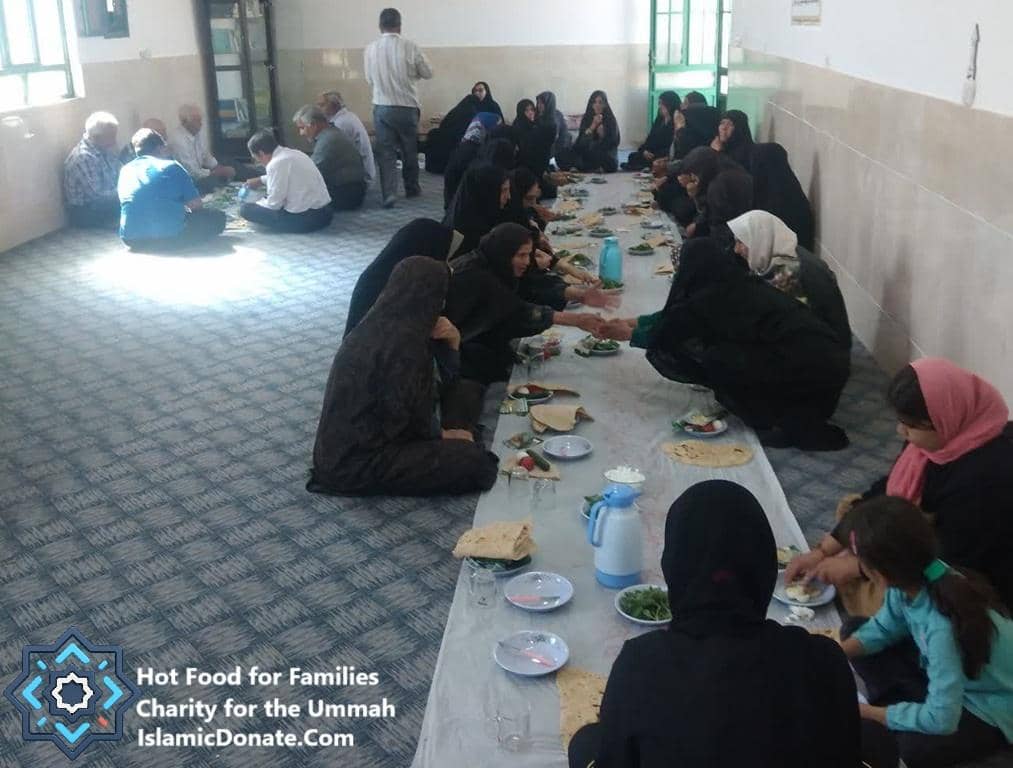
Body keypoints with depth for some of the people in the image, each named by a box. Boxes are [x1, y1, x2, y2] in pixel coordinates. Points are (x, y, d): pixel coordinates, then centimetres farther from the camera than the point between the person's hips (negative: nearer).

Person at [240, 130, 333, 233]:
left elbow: (274, 204, -14)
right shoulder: (293, 153, 8)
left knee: (245, 209, -8)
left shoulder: (276, 164, -18)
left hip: (306, 219, -9)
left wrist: (256, 204, 6)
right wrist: (260, 181, 39)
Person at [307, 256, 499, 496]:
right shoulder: (404, 341, -21)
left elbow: (435, 390, 11)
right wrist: (441, 435, -1)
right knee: (479, 464, -10)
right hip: (359, 464, -9)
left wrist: (451, 344, -3)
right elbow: (405, 417, -19)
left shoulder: (380, 325, 7)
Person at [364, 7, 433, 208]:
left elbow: (370, 79, 7)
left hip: (381, 107, 1)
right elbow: (428, 73, 3)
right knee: (410, 150, 16)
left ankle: (388, 194, -7)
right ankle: (412, 188, 29)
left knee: (385, 152, 3)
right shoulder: (410, 47, -9)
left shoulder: (371, 49, -3)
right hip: (407, 106, -1)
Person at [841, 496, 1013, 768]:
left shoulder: (942, 627, -40)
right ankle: (891, 713, 1)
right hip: (954, 679, 7)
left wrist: (865, 711, -21)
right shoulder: (914, 578, -20)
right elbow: (883, 628, 0)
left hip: (988, 713, -7)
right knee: (858, 642, 3)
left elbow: (941, 720, -33)